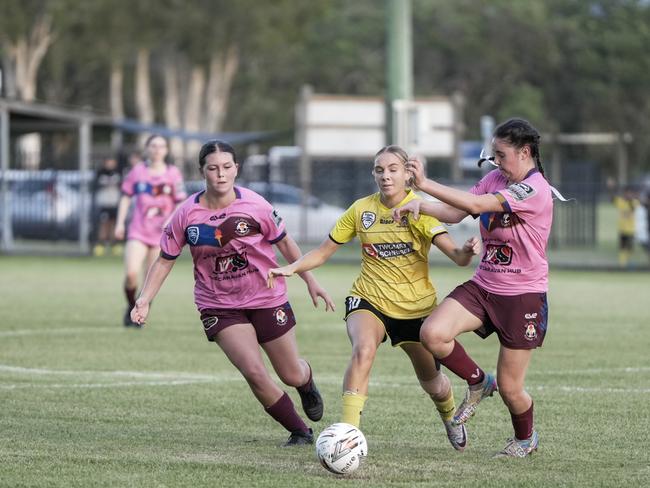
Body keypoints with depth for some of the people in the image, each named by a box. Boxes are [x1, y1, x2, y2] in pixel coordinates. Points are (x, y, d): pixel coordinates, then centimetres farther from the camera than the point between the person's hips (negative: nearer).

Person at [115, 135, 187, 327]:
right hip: (138, 232, 0)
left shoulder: (173, 174, 1)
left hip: (161, 235, 0)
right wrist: (120, 223, 4)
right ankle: (130, 307, 9)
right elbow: (126, 197, 11)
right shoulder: (138, 171, 3)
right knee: (131, 273, -16)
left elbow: (181, 204, 3)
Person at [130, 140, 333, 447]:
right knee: (254, 373, -18)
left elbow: (284, 243, 2)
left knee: (292, 376, 9)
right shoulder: (187, 215, -10)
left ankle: (307, 383, 50)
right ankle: (300, 431, 2)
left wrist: (310, 281, 5)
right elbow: (165, 260, 1)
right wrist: (145, 299, -8)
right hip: (218, 306, 0)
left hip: (267, 299, 0)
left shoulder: (254, 205, -12)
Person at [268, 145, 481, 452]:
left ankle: (450, 418, 50)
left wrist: (466, 253, -44)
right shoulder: (361, 210, -3)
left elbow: (454, 254, -20)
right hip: (369, 299, 0)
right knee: (363, 349, -33)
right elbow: (323, 251, 4)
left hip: (417, 307, 0)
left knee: (432, 383, 13)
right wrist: (291, 268, -13)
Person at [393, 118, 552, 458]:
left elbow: (476, 204, -28)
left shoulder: (534, 190, -20)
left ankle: (525, 438, 35)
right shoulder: (494, 178, 6)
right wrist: (421, 206, -18)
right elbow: (455, 213, 2)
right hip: (483, 286, 7)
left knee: (509, 388, 1)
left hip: (523, 296, -7)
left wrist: (425, 184, -29)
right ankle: (477, 382, 8)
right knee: (432, 333, -20)